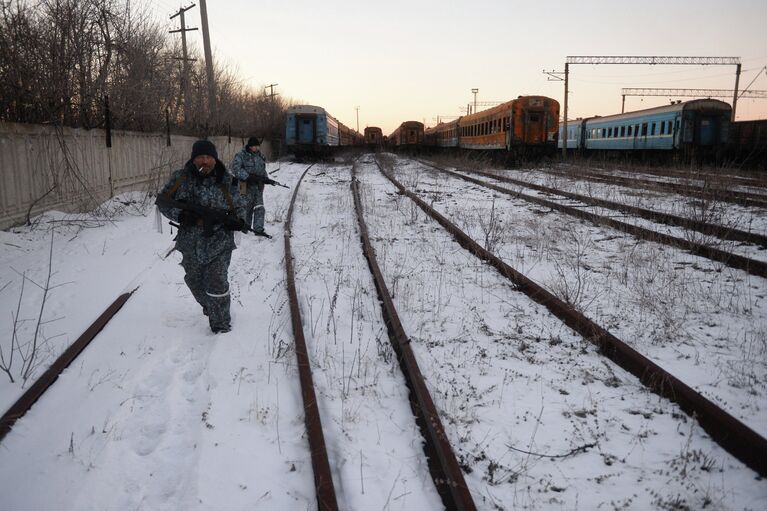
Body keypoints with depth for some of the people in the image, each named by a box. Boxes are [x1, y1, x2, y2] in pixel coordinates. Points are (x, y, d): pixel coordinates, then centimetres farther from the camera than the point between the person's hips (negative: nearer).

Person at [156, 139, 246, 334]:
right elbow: (162, 201, 2)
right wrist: (180, 215, -17)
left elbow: (239, 206, 7)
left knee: (216, 284, -6)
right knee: (195, 281, 20)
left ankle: (221, 324, 14)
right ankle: (209, 308, 49)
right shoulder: (180, 178, -5)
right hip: (191, 243, 3)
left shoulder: (226, 182, -6)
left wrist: (239, 221, -15)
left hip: (219, 242, -3)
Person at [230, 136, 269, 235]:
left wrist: (265, 178, 4)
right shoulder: (241, 156, -7)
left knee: (259, 208, -5)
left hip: (258, 187, 5)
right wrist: (248, 177, -23)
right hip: (246, 187, -5)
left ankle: (259, 229, -5)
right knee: (247, 208, 4)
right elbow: (235, 169, -16)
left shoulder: (260, 156, 13)